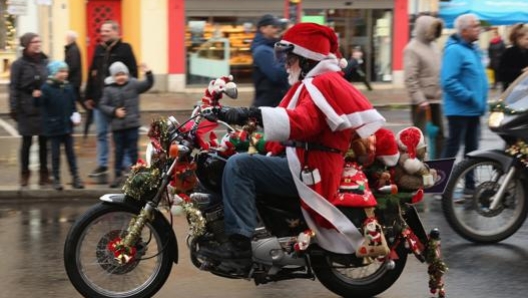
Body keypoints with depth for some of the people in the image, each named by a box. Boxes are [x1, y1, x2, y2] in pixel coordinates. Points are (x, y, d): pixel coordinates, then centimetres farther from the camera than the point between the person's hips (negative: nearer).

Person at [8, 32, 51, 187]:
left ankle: (44, 173, 15)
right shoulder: (19, 64, -4)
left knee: (44, 142, 6)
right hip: (27, 109, -3)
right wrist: (14, 108, -11)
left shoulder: (45, 62, 7)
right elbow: (14, 87, -6)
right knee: (26, 142, 3)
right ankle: (24, 174, 13)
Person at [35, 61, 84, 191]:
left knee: (70, 152, 10)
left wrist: (75, 115, -2)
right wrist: (37, 97, -39)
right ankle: (56, 179, 12)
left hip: (67, 126, 4)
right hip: (53, 127, -4)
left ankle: (75, 177, 15)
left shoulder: (68, 87, 3)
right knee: (55, 153, 4)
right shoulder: (46, 88, -11)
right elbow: (40, 104, -19)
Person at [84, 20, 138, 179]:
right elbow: (91, 74, 14)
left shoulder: (124, 49, -5)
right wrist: (88, 96, 11)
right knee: (101, 133, 11)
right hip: (99, 99, 6)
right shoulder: (99, 49, 12)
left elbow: (133, 73, -8)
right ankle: (102, 164, 19)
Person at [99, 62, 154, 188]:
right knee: (119, 151, 10)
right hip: (117, 125, 1)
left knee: (133, 149, 5)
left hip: (132, 124, -1)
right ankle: (118, 175, 19)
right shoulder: (109, 89, 1)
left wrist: (148, 73, -25)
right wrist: (114, 111, -12)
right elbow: (102, 105, 1)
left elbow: (148, 84, -8)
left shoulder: (133, 85, 0)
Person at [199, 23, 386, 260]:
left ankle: (239, 242, -30)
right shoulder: (313, 84, 23)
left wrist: (254, 114, -39)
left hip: (309, 169, -12)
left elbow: (302, 122, -30)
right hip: (301, 161, 12)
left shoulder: (324, 83, -13)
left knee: (238, 165, -25)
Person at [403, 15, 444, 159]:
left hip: (436, 99, 8)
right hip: (422, 102, -8)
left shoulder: (433, 46, 13)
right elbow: (410, 79, -18)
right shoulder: (412, 49, -12)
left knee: (439, 133, 12)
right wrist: (420, 100, -21)